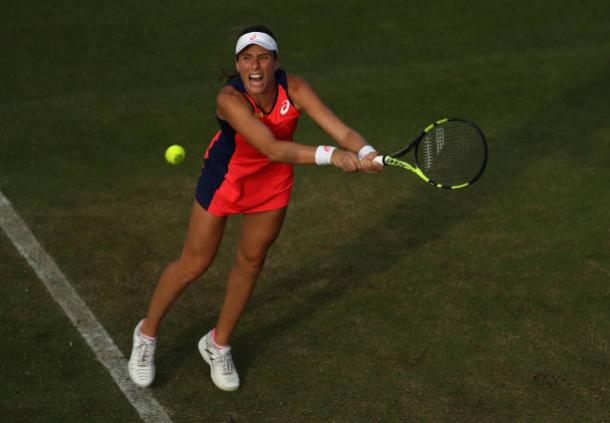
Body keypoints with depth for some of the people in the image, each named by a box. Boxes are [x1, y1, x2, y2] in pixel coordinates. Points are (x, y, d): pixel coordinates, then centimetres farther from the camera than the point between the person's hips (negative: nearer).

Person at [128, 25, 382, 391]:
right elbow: (273, 149, -48)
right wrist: (330, 155, -59)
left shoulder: (294, 89, -25)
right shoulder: (230, 98, -36)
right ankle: (147, 333, 32)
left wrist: (367, 153, -53)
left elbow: (342, 131, -32)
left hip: (273, 183, 4)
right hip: (225, 179, -4)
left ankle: (219, 344, 38)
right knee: (194, 265, 6)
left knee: (251, 262, 16)